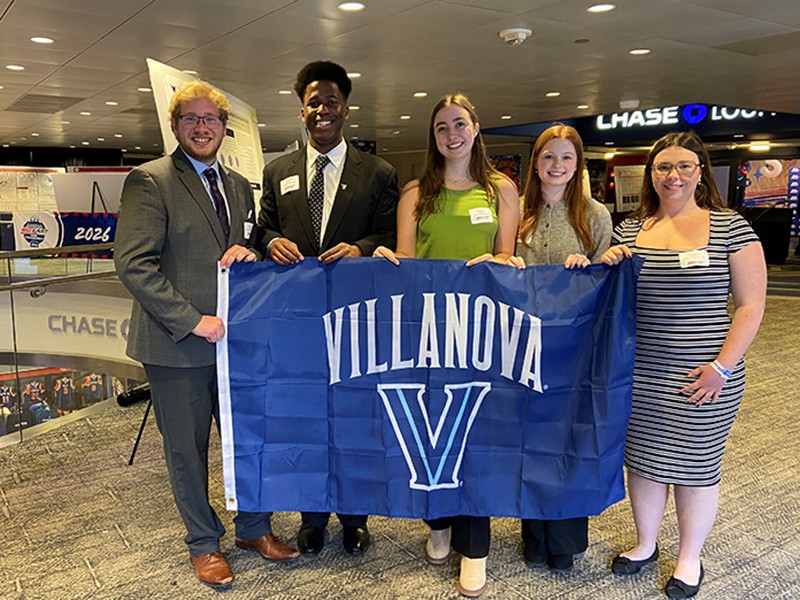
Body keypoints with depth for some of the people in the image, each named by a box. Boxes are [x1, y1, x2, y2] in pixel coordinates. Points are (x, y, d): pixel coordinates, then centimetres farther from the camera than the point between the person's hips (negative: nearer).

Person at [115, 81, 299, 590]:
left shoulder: (238, 186, 13)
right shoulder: (149, 181, -8)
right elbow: (134, 264, -15)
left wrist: (247, 252, -4)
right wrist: (192, 321, -17)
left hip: (236, 338, 6)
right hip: (178, 344, -5)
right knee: (187, 449, 10)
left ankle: (254, 527, 34)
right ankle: (204, 543, 30)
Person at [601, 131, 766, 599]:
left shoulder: (730, 228, -4)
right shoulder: (630, 230, 5)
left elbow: (751, 305, -6)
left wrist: (722, 367, -14)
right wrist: (608, 265, -7)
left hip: (702, 378, -3)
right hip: (639, 375, 4)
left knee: (695, 467, 11)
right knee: (643, 459, 15)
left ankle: (690, 559, 32)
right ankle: (646, 545, 37)